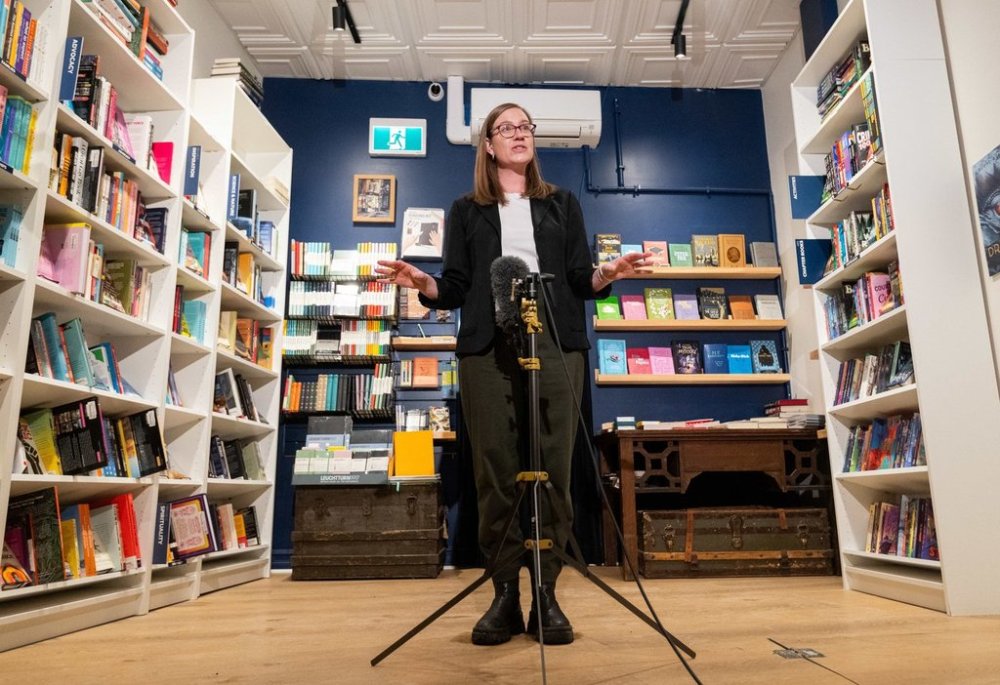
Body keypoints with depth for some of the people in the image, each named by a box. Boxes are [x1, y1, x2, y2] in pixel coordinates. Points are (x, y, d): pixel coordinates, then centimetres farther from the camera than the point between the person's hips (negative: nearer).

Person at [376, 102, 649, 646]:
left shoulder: (562, 204, 22)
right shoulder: (466, 211, 20)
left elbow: (580, 281, 12)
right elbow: (455, 289, 11)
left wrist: (608, 274, -8)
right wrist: (422, 284, -9)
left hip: (556, 345, 1)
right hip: (486, 348, 0)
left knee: (553, 467, -5)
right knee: (495, 469, -5)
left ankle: (546, 591, 3)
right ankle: (505, 594, 3)